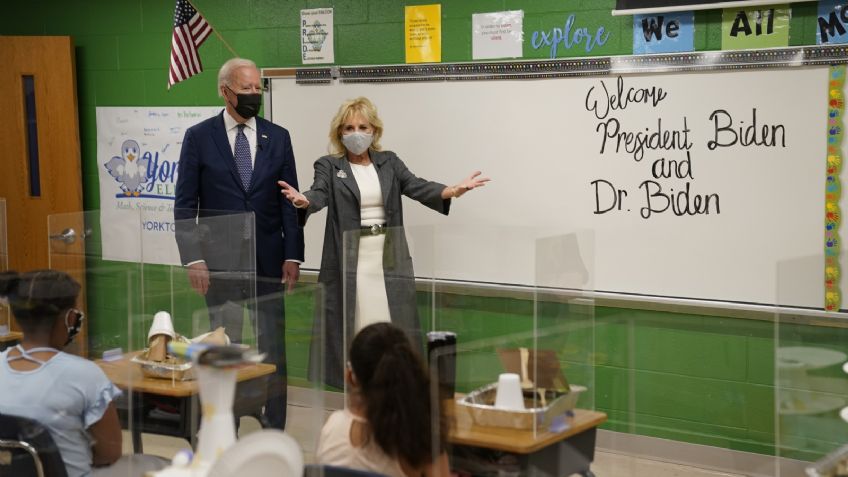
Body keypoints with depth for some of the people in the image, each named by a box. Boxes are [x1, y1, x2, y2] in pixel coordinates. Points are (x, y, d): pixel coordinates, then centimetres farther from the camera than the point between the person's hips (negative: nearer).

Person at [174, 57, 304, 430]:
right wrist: (193, 259, -9)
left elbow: (289, 201, 5)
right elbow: (185, 205, -1)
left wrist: (292, 255, -2)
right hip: (220, 261, -2)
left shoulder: (277, 137, 6)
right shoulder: (199, 137, 0)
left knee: (273, 349, 5)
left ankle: (274, 430, 14)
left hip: (267, 259, 2)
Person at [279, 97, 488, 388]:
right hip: (349, 262, -2)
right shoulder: (329, 167, 4)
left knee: (394, 331, 1)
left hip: (390, 260, 2)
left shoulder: (389, 162, 11)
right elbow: (319, 194, -14)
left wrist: (453, 191, -22)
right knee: (353, 330, -3)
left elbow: (417, 187, -3)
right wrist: (303, 201, -39)